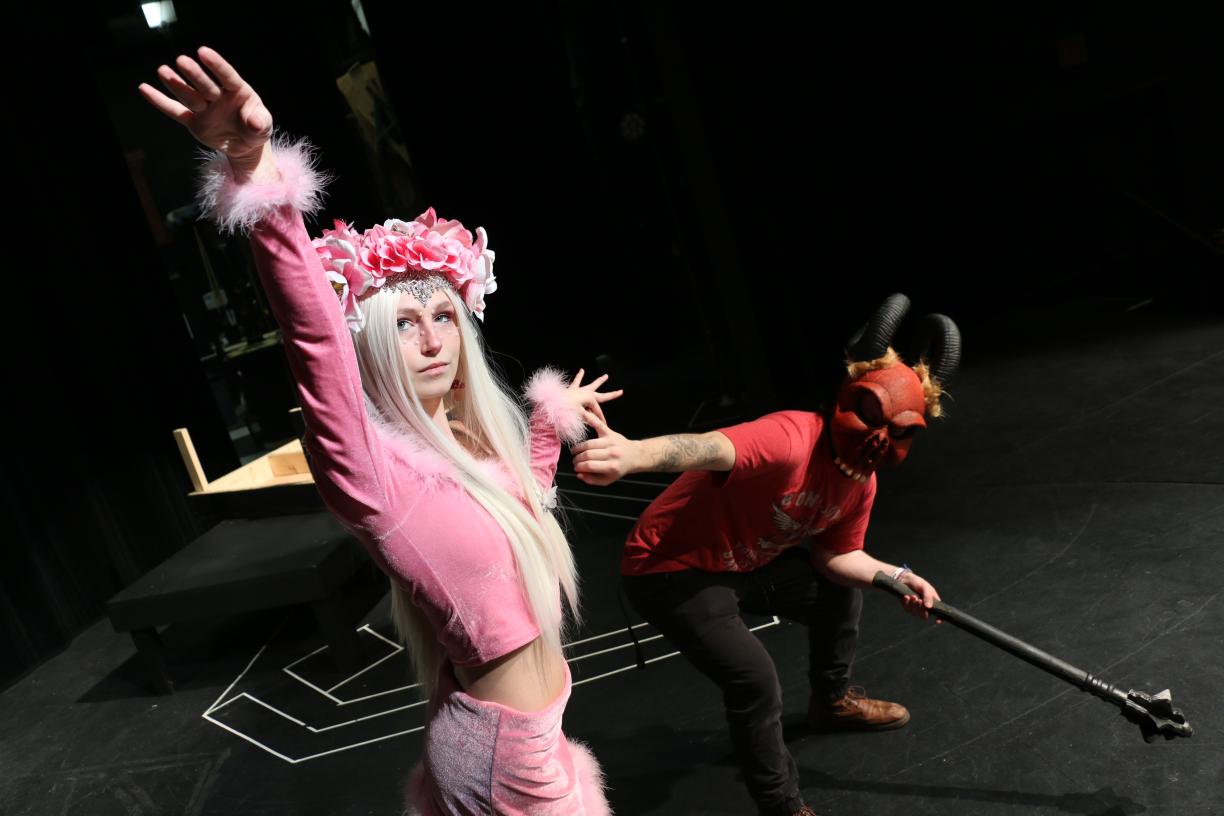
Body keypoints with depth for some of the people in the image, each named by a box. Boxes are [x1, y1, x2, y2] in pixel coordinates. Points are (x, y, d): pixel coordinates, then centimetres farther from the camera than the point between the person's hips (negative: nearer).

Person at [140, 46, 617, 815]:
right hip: (504, 750, -7)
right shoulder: (371, 470, -24)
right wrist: (256, 174, -55)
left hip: (535, 727, 7)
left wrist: (553, 415, 25)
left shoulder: (473, 439, -2)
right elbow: (316, 339, -43)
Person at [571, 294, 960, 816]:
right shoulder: (792, 439, -33)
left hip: (747, 563, 9)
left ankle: (832, 698, 47)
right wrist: (635, 453, -73)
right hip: (672, 570, -9)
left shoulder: (861, 482, -4)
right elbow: (710, 448, -53)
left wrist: (896, 577, -8)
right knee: (755, 679, -19)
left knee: (842, 588, 20)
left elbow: (834, 556, 9)